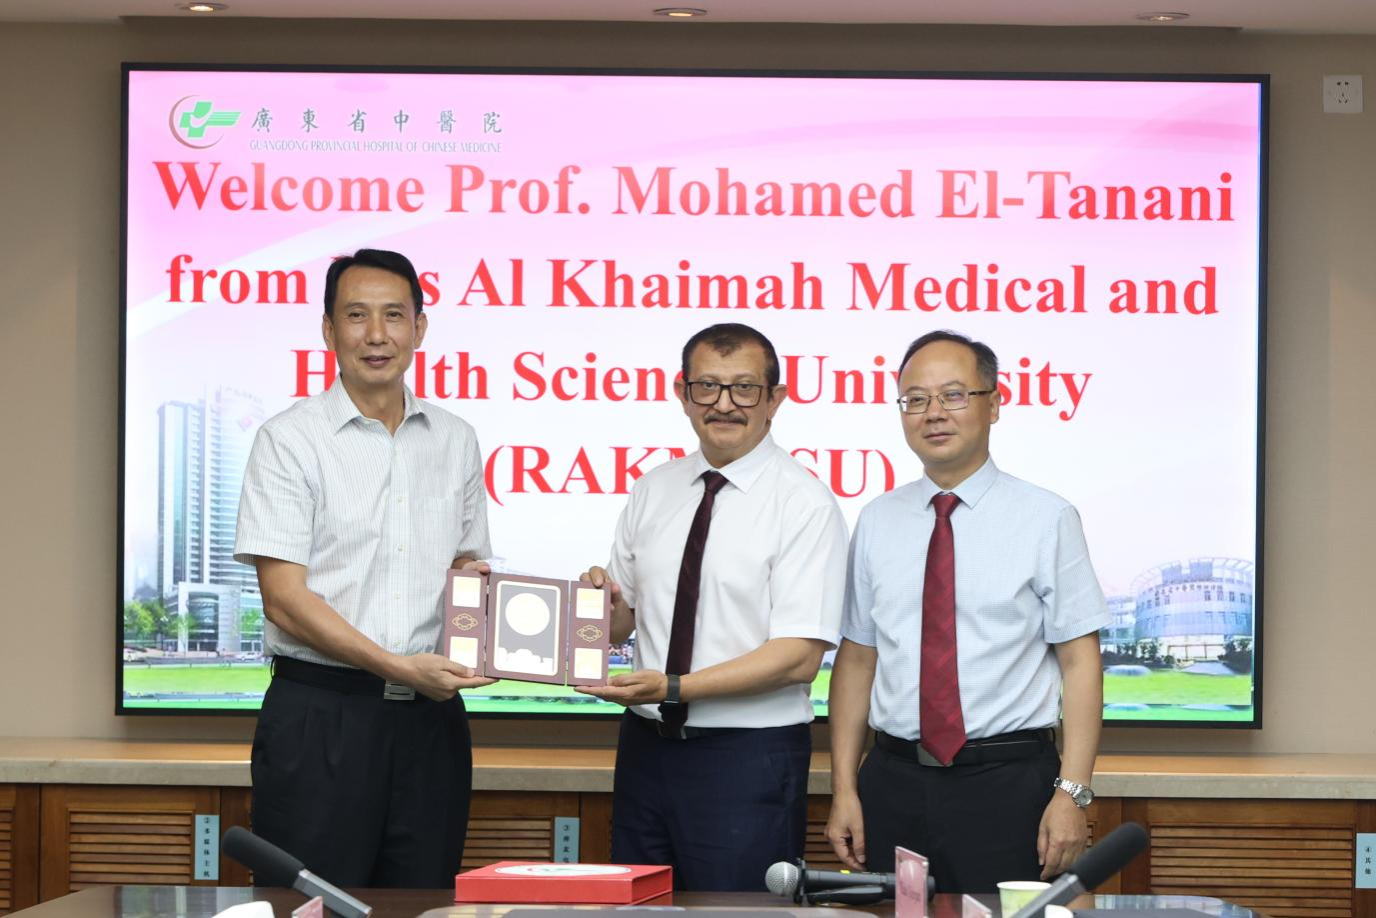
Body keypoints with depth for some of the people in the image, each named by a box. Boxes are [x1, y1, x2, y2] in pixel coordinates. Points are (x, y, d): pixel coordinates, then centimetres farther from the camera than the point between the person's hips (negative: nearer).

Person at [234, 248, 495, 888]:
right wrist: (397, 666, -17)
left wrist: (476, 579, -1)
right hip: (321, 710, -4)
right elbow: (284, 598, -9)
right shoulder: (291, 439, -3)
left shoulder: (454, 441, 13)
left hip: (430, 714, 4)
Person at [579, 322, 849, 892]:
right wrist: (605, 602, -9)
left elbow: (799, 657, -16)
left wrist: (673, 688, -22)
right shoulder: (652, 492, 9)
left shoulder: (804, 503, -9)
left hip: (748, 757, -5)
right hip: (647, 747, 5)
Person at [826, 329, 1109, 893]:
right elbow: (856, 660, 10)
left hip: (1008, 784, -3)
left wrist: (1072, 793, -13)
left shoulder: (1045, 520, -2)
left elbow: (1080, 662, -5)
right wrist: (844, 789, 3)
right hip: (893, 782, 3)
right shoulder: (876, 524, 8)